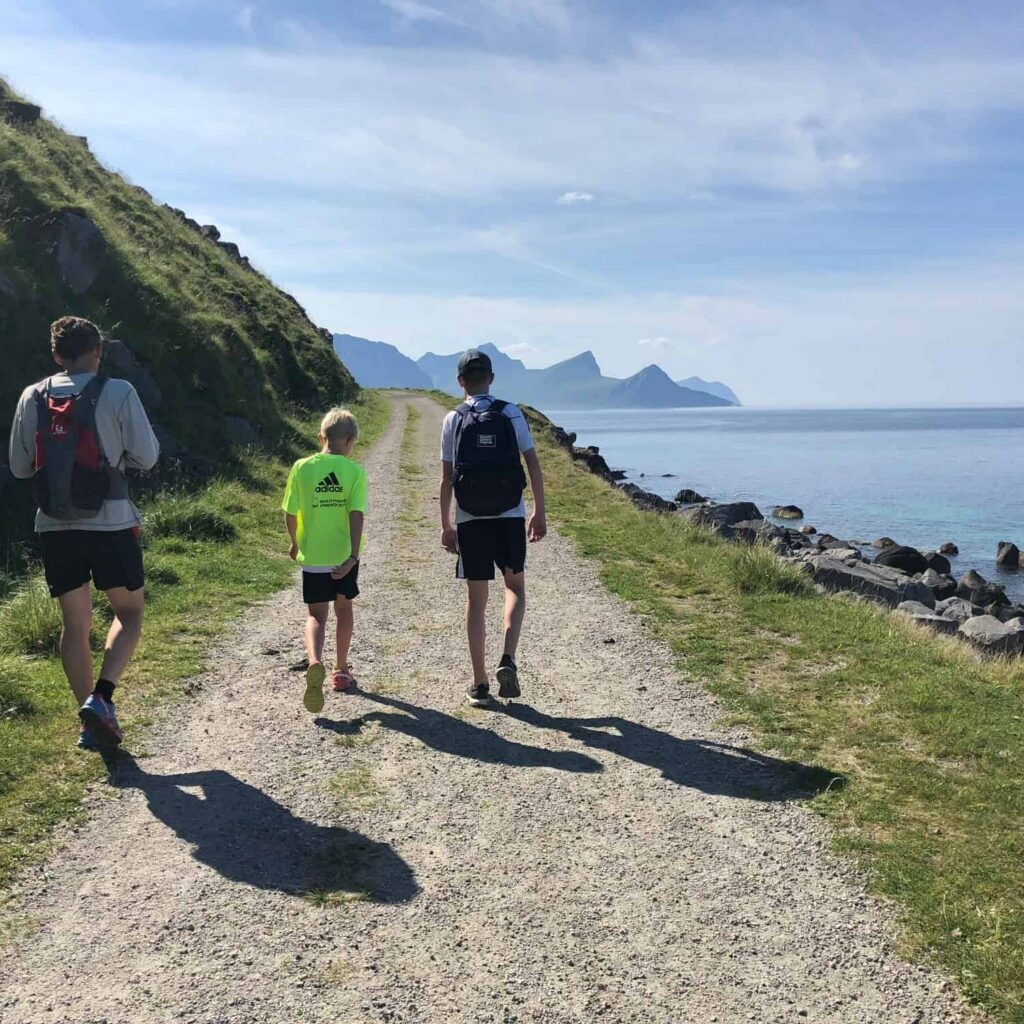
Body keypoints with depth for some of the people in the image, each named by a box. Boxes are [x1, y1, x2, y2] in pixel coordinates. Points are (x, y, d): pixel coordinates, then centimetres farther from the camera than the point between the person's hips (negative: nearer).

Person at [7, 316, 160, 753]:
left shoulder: (32, 397, 5)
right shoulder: (117, 392, -6)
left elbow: (19, 466, 9)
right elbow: (146, 457, -4)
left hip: (54, 526, 4)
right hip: (110, 523, -3)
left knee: (75, 623, 12)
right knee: (129, 613, 11)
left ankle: (91, 724, 13)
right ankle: (101, 698, -9)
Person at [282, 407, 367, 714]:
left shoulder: (302, 467, -6)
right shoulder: (354, 471, -9)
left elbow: (290, 513, -1)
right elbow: (356, 514, -18)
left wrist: (295, 543, 16)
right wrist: (353, 555, -20)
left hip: (312, 556, 0)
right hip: (344, 555, 0)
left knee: (317, 615, 7)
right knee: (343, 608, 19)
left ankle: (314, 662, -21)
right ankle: (341, 671, 28)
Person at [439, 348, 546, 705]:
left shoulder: (453, 420, -1)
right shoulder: (511, 414, 0)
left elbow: (446, 478, -2)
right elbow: (533, 465, -3)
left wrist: (446, 526, 5)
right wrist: (540, 513, 5)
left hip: (470, 519, 0)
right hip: (511, 516, 0)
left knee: (476, 599, 6)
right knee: (515, 586, 18)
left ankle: (480, 683, 10)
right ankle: (508, 660, -2)